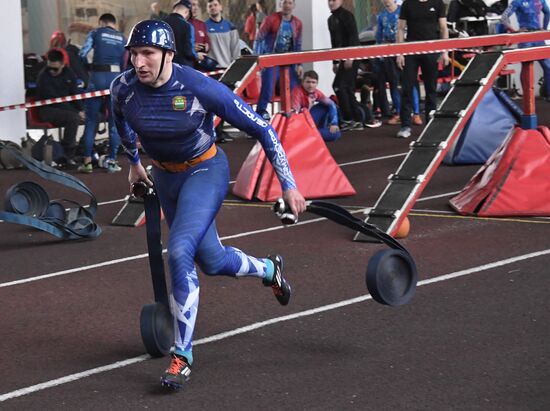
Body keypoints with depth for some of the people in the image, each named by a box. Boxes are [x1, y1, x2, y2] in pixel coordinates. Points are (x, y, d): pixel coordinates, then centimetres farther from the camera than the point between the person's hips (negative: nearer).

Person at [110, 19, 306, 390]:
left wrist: (289, 186, -19)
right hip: (164, 176, 5)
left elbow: (262, 129, -19)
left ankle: (182, 356, -15)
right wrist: (134, 162, 23)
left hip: (206, 171, -5)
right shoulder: (124, 88, -15)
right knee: (212, 263, 15)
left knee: (179, 252, -25)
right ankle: (269, 270, 48)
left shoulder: (199, 88, -27)